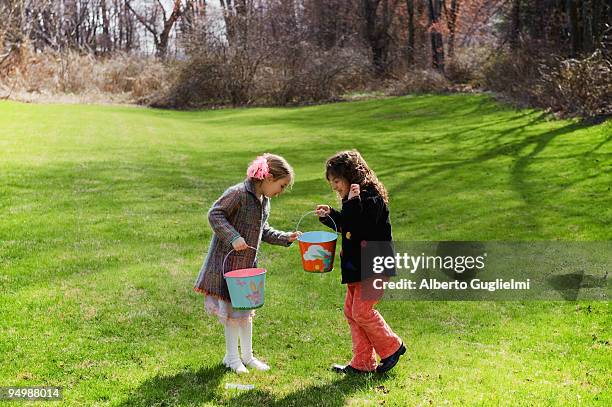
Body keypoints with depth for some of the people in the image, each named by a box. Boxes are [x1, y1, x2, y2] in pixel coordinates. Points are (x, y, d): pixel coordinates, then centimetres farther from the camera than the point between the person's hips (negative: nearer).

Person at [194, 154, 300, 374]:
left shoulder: (264, 201, 9)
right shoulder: (238, 193, -19)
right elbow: (214, 215, -21)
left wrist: (286, 238, 8)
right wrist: (233, 237, -29)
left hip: (248, 263, 8)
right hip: (227, 262, -8)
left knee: (246, 308, 16)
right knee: (232, 310, 2)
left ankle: (247, 356, 28)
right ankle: (232, 357, 18)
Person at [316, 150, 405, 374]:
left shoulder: (371, 198, -19)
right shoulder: (356, 199, 11)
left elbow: (360, 229, -28)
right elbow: (346, 225, 23)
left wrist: (352, 202, -31)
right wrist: (329, 215, 8)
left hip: (374, 266, -10)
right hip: (358, 266, 10)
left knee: (362, 311, -8)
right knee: (351, 311, 10)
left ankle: (392, 347, 13)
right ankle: (362, 362, 18)